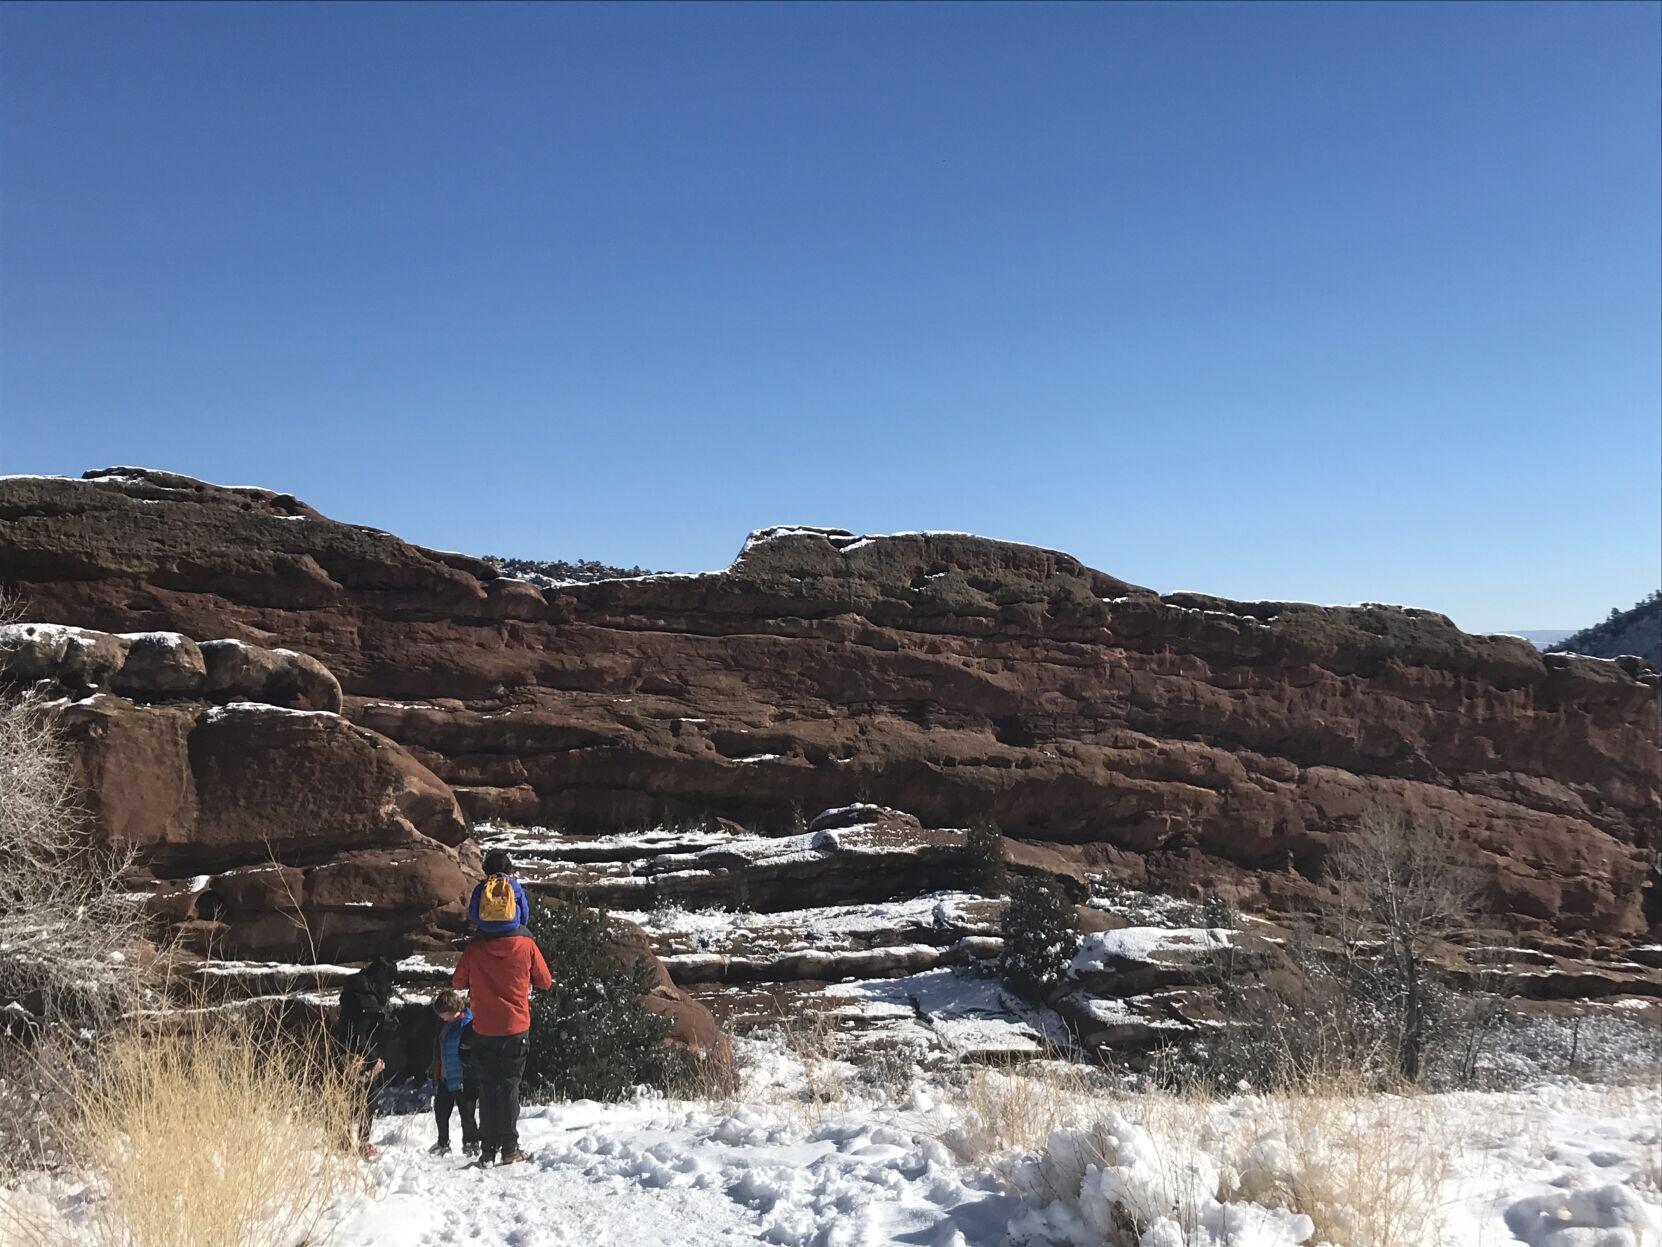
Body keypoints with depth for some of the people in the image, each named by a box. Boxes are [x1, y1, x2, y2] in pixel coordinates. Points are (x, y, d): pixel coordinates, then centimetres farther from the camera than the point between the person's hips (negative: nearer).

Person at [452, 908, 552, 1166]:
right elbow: (545, 982, 0)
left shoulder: (474, 947, -9)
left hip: (484, 1030, 1)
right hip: (516, 1028, -1)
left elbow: (458, 983, 5)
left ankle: (488, 1150, 11)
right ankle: (509, 1149, 7)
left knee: (487, 1087, 11)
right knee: (510, 1086, 8)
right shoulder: (526, 945, -11)